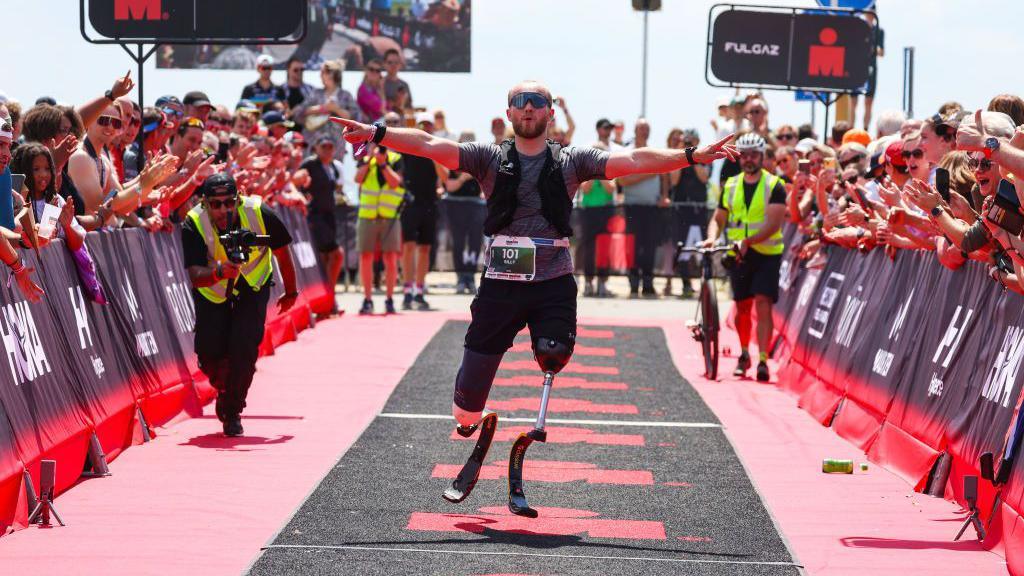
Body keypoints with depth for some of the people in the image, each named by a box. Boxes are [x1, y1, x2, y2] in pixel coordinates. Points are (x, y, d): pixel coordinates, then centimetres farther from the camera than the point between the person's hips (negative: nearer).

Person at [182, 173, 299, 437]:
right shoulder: (193, 225, -28)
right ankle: (224, 388, 25)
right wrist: (219, 272, -56)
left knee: (244, 346, -18)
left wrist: (291, 292, 5)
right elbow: (195, 275, -34)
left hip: (252, 287, 0)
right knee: (209, 351, -11)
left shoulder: (259, 214, -26)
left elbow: (282, 252, -8)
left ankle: (233, 411, 3)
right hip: (212, 291, 0)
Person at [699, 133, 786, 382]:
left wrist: (747, 240, -29)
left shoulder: (774, 186, -7)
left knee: (763, 304, -15)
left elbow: (773, 223, -17)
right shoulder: (730, 186, 8)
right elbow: (718, 219, 12)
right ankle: (744, 354, 30)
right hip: (739, 255, 4)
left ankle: (763, 360, -19)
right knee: (742, 306, 10)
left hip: (767, 253, -4)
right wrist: (712, 238, -10)